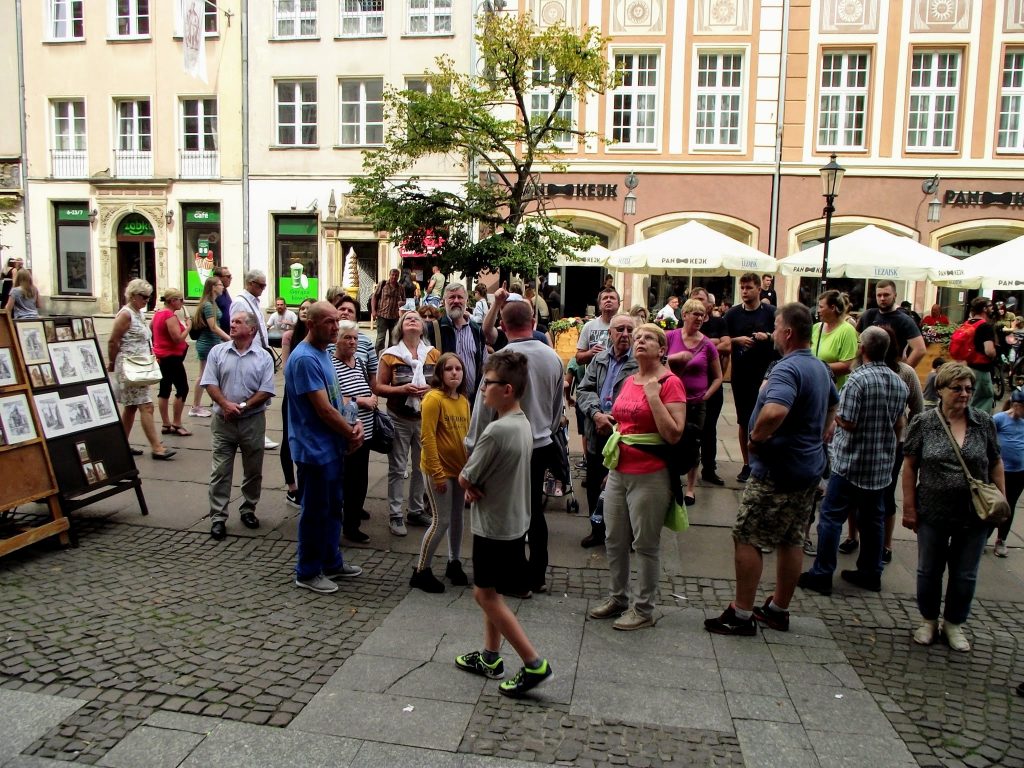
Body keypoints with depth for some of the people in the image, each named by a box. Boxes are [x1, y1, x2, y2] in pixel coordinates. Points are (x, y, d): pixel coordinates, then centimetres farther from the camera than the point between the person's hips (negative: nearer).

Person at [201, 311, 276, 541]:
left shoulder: (264, 357, -2)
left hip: (253, 421, 0)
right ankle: (218, 518, 8)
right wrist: (226, 405, -17)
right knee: (220, 471, 2)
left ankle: (248, 510, 27)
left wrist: (242, 406, -14)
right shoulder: (217, 352, 3)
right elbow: (210, 383, -3)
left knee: (253, 471, 11)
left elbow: (266, 391, -7)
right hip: (223, 421, 0)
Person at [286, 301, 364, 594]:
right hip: (315, 449, -9)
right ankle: (308, 572, 18)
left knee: (333, 507, 19)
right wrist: (352, 432, -10)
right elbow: (323, 409, -23)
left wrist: (355, 423, -2)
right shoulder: (305, 358, -21)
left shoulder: (323, 353, 9)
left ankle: (332, 561, 34)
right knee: (315, 512, 4)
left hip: (333, 446, 9)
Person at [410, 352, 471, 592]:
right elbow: (428, 439, -19)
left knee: (457, 518, 16)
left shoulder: (463, 401, 6)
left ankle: (454, 563, 32)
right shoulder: (433, 398, -16)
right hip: (439, 470, -7)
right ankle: (421, 571, 11)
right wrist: (437, 473, -19)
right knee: (441, 521, -3)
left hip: (460, 469, 7)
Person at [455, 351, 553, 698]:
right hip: (513, 520, 9)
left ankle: (534, 664, 7)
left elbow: (464, 480, -18)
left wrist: (471, 486, 2)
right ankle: (490, 657, 31)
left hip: (494, 526, -9)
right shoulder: (523, 423, 3)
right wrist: (477, 486, -7)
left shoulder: (496, 430, -26)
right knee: (490, 592, 19)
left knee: (485, 594, 4)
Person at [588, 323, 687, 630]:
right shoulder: (629, 381, 11)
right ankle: (617, 598, 32)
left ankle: (643, 609, 19)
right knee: (614, 540, 15)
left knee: (645, 544, 4)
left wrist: (653, 396, -21)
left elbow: (674, 434, -19)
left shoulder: (670, 383, -11)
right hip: (619, 471, 8)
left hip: (650, 475, -7)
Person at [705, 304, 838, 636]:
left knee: (746, 537, 0)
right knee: (792, 540, 15)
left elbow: (774, 412, -41)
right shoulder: (820, 368, 11)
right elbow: (832, 404, 31)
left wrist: (756, 437, -24)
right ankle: (779, 609, 27)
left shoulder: (787, 369, -22)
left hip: (778, 469, -10)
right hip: (810, 468, 10)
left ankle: (741, 614, 6)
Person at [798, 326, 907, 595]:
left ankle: (821, 574, 3)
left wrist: (834, 414, -1)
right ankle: (871, 573, 26)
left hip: (851, 462, -7)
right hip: (881, 464, 7)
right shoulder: (899, 383, 4)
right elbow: (899, 425, 12)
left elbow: (847, 422, -19)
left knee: (831, 517, 0)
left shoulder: (858, 379, -19)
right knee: (873, 518, 16)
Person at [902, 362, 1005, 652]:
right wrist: (909, 507, -5)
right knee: (929, 571, 14)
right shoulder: (923, 422, -7)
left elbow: (995, 464, 7)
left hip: (975, 516, 1)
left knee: (965, 576, 13)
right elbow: (910, 466, -3)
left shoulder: (984, 422, -2)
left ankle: (954, 624, 32)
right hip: (933, 513, -1)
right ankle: (928, 620, 33)